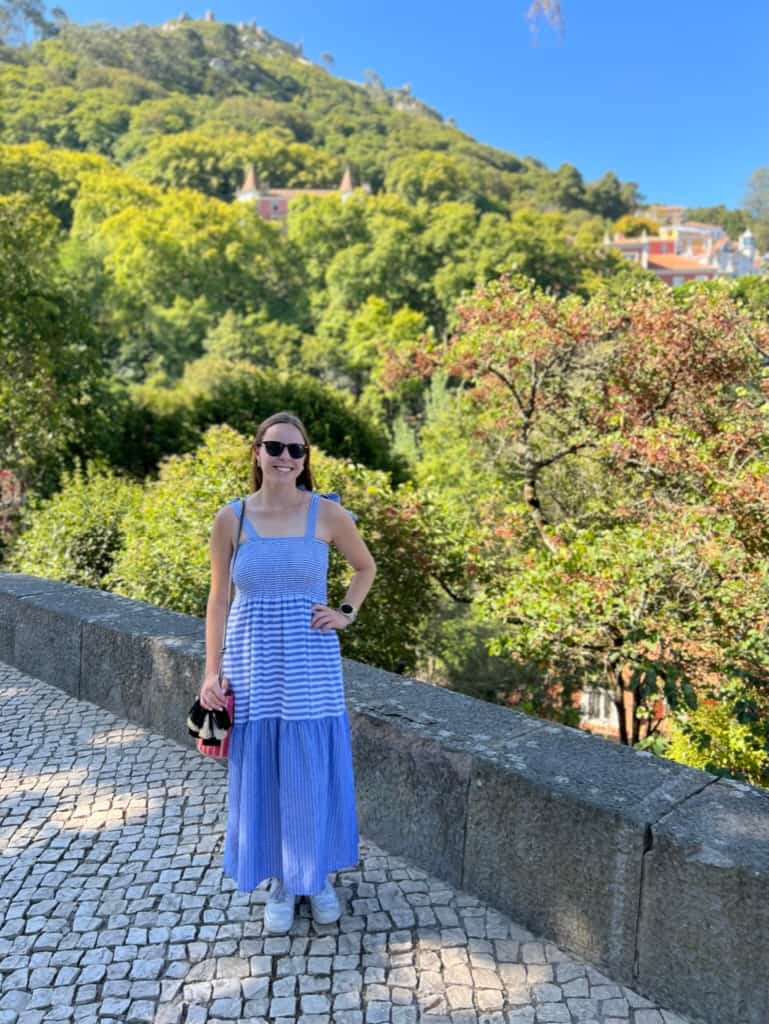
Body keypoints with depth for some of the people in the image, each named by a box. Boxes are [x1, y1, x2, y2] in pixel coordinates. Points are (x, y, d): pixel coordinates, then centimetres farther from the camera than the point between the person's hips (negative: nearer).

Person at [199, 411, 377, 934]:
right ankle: (280, 881, 31)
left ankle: (319, 876, 32)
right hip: (253, 662, 0)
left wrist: (347, 613, -1)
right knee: (262, 773, 9)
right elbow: (218, 599, 2)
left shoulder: (328, 513, -5)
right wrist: (212, 671, -1)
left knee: (316, 772, 8)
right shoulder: (231, 518, -4)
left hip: (311, 661, 0)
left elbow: (366, 567, 12)